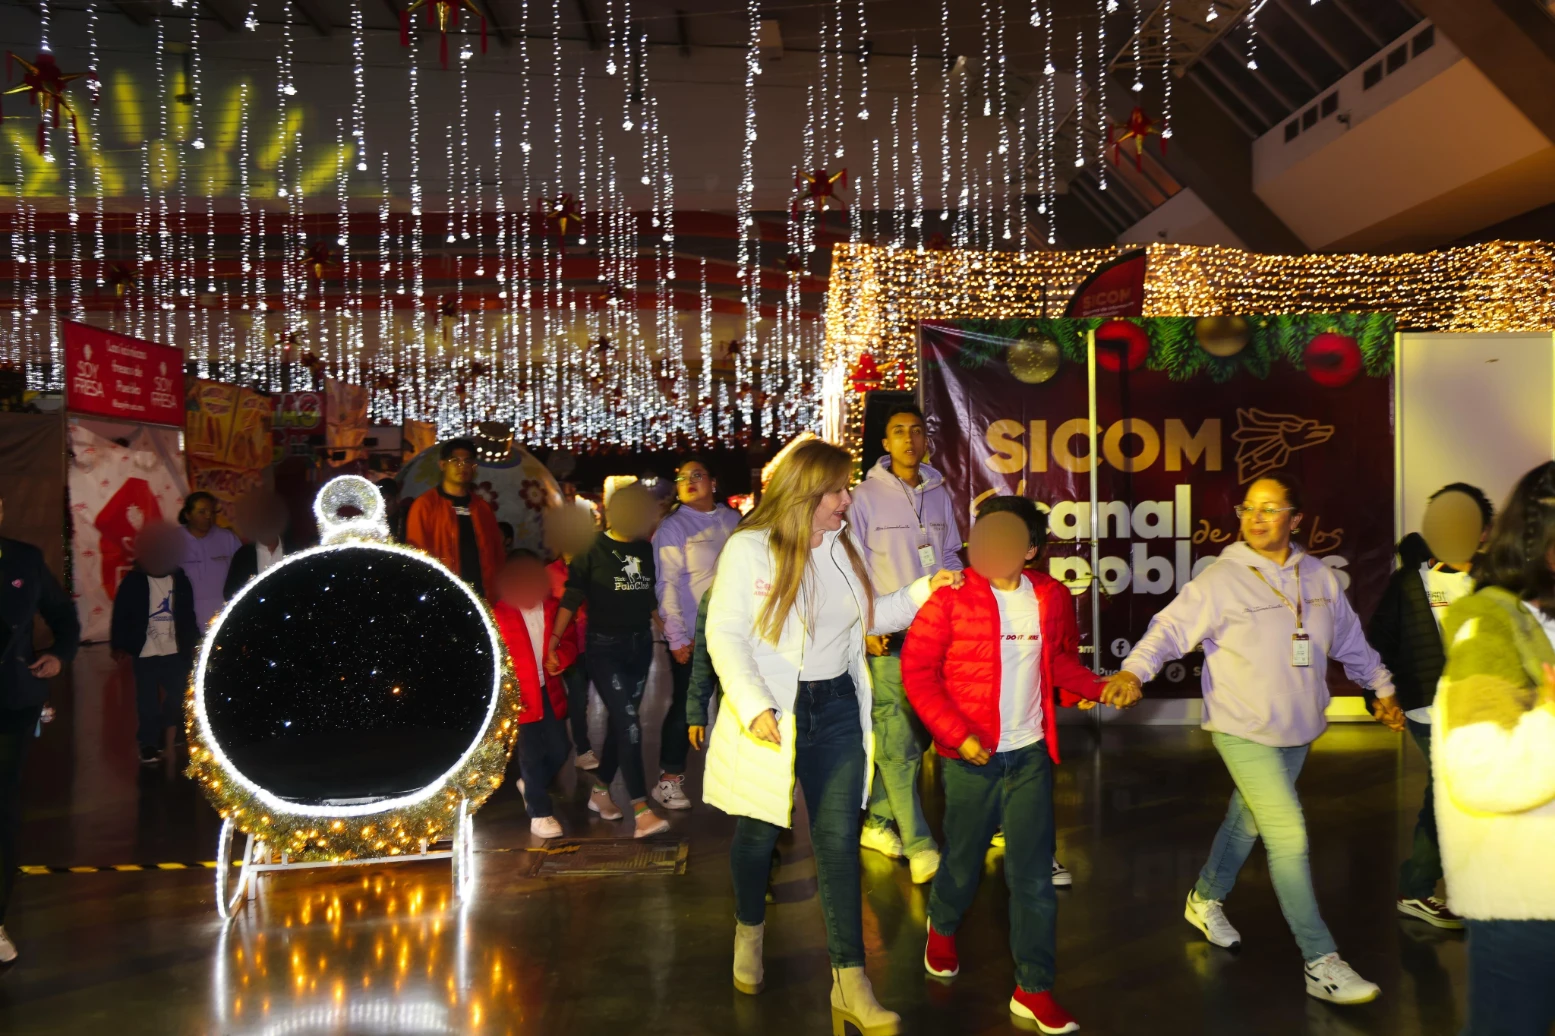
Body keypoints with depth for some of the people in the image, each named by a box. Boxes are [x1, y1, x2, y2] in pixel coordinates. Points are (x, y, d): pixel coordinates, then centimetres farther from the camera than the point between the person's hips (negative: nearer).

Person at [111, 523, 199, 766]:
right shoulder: (134, 581, -5)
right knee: (148, 702, 4)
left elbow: (188, 615, 11)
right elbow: (121, 615, -5)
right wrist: (120, 646, -9)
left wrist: (193, 643, 12)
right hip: (145, 653, -2)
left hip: (175, 651, 3)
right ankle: (149, 745, 15)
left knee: (179, 696, 5)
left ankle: (165, 735, 27)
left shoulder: (180, 579, 3)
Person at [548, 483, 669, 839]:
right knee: (629, 723, -13)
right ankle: (641, 812, -14)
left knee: (621, 721, 12)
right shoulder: (593, 550, -8)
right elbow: (571, 598, -8)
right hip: (604, 647, -5)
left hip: (640, 645, 5)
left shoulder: (646, 549, 5)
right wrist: (554, 642, -14)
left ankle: (600, 791, 30)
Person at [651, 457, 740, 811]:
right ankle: (670, 779, 14)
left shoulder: (734, 520, 8)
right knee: (686, 706, 1)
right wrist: (677, 637, -12)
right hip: (693, 635, -4)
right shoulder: (672, 528, -4)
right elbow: (668, 585, -8)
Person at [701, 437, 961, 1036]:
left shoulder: (844, 545, 6)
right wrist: (753, 707, -28)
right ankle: (749, 930, 44)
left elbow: (867, 616, 15)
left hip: (835, 709, 4)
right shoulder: (749, 548, -12)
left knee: (839, 841, 1)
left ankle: (850, 984, 8)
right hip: (772, 713, -3)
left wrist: (923, 592, 2)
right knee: (759, 832, 14)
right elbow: (726, 634, -16)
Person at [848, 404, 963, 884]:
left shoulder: (939, 493, 11)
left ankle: (878, 821, 24)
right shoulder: (866, 495, -4)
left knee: (913, 733, 10)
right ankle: (918, 844, 0)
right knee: (899, 741, -7)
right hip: (888, 634, -5)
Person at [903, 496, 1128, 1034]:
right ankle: (942, 928, 47)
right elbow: (917, 670, -11)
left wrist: (1102, 688, -3)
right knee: (964, 860, 16)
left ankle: (1033, 989, 18)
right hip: (972, 756, -2)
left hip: (1030, 755, 3)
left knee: (1033, 874, 5)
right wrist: (956, 732, -17)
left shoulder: (1053, 598, 0)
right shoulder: (952, 598, -13)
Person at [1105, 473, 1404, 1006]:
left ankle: (1205, 900, 42)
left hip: (1298, 730, 6)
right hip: (1245, 731, -6)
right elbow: (1171, 628, -20)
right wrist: (1135, 670, -36)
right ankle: (1320, 961, 2)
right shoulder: (1221, 580, -15)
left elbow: (1350, 639, 16)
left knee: (1248, 820, 19)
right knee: (1289, 836, -8)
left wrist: (1381, 687, 20)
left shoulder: (1319, 577, 2)